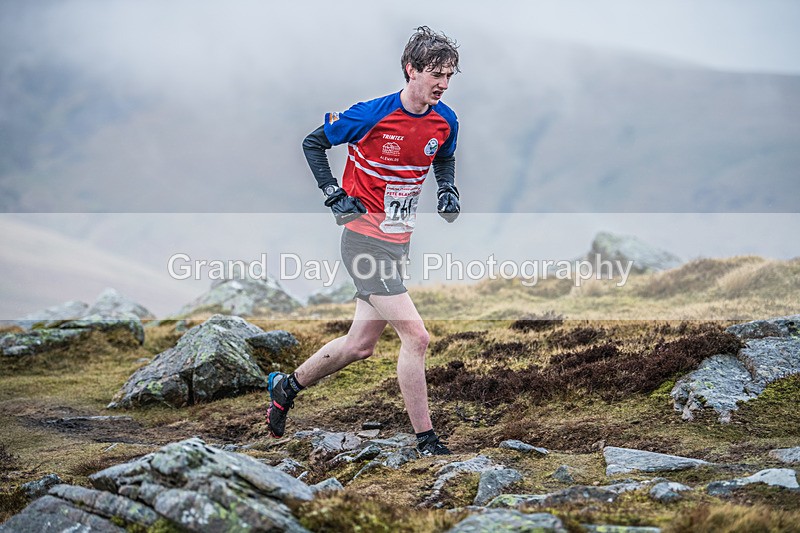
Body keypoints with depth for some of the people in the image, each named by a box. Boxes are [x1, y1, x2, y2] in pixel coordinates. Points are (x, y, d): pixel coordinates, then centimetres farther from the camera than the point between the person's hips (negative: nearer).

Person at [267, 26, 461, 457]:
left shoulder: (446, 121, 0)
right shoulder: (371, 115, -17)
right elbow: (313, 143, -4)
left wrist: (448, 189, 3)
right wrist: (334, 195, -11)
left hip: (398, 241, 7)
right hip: (365, 238, -7)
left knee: (360, 345, 15)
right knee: (415, 336, -14)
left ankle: (286, 387, 37)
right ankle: (426, 442, -5)